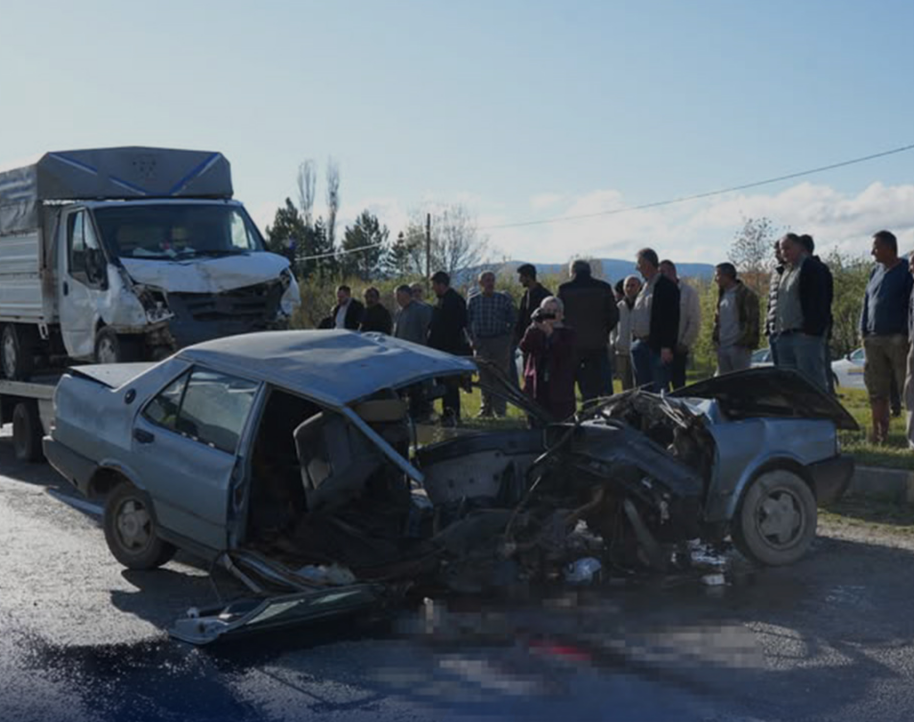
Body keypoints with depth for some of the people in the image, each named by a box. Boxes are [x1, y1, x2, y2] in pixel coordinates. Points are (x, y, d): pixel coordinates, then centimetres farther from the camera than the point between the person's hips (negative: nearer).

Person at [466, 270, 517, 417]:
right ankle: (486, 408, 15)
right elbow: (468, 322, 12)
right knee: (484, 378, 6)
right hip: (481, 343, 2)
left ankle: (499, 409, 1)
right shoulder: (473, 301, 7)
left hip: (500, 342, -2)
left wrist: (508, 338, -5)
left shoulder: (504, 299, 1)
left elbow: (513, 320, 4)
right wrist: (472, 339, 2)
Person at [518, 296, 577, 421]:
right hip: (537, 387, 2)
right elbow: (523, 347, -7)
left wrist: (551, 334, -17)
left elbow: (566, 354, -12)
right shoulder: (534, 332, 11)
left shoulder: (567, 333, 5)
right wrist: (534, 327, -16)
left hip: (559, 390, -2)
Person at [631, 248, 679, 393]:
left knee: (660, 390, -6)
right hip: (640, 345, 9)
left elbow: (671, 318, -15)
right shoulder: (645, 286, 17)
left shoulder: (666, 286, -10)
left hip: (658, 347, -9)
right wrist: (634, 342, 15)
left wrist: (666, 347, -20)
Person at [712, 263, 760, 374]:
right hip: (723, 346, 8)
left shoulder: (746, 294, -7)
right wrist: (716, 338, 13)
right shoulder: (723, 294, 18)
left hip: (739, 347, -8)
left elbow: (752, 321, -11)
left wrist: (745, 342, -17)